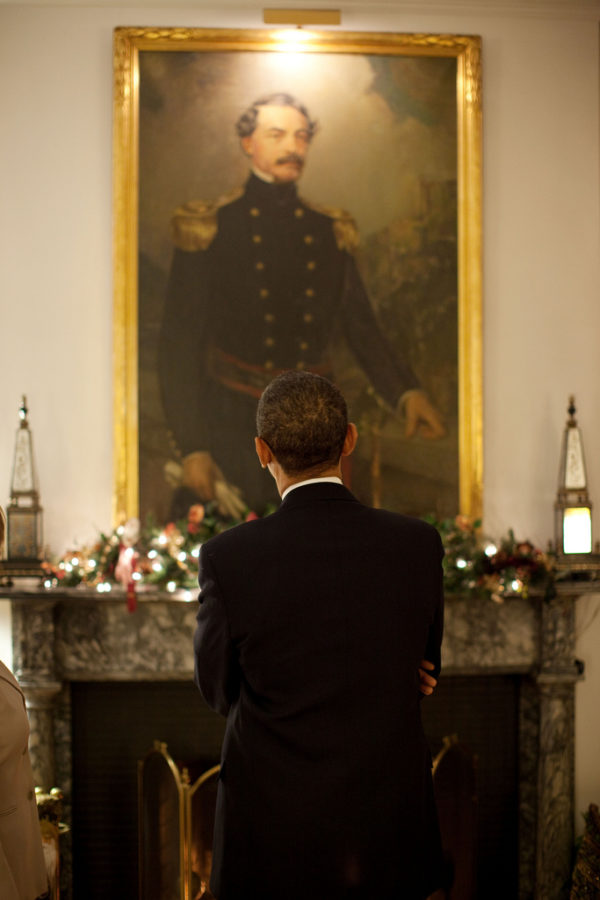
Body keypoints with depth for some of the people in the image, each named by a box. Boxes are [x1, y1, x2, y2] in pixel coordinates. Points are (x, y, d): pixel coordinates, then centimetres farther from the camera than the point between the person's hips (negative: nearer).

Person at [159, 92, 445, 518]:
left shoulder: (331, 232, 11)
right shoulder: (209, 228, -1)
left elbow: (363, 328, 10)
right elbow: (179, 347, -4)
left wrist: (406, 393, -9)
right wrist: (191, 449, -11)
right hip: (231, 433, -3)